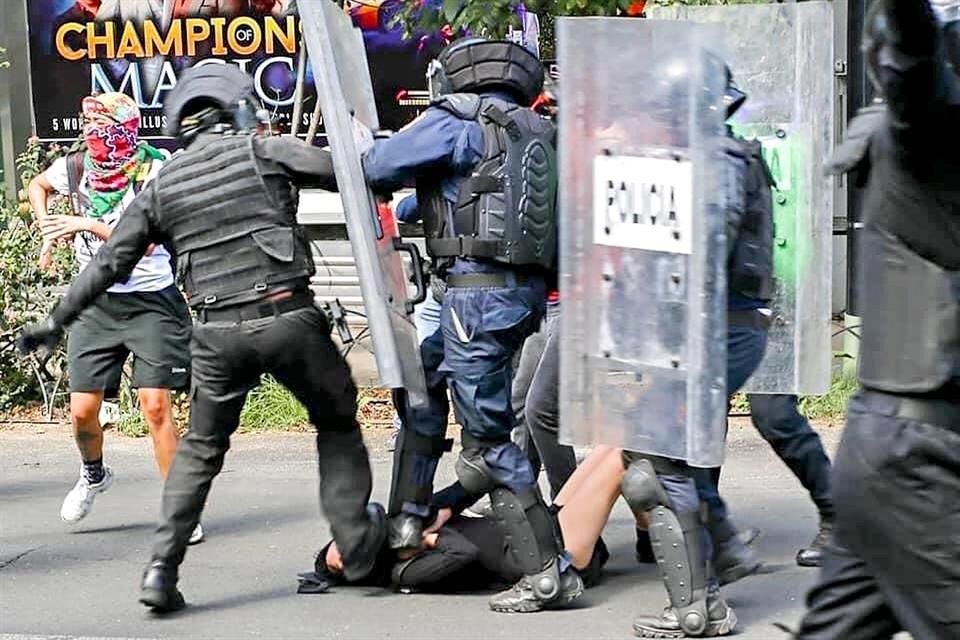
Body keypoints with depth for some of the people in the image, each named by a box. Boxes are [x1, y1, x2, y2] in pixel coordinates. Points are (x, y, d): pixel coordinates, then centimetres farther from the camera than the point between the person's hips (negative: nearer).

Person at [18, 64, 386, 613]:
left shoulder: (161, 187, 13)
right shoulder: (264, 151, 3)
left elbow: (109, 264, 14)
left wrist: (56, 322, 23)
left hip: (219, 333, 3)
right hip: (289, 318, -3)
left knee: (202, 448, 17)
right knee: (337, 423, 18)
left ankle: (163, 569, 8)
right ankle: (357, 541, 15)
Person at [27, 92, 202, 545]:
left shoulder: (155, 172, -14)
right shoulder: (76, 167, -1)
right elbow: (36, 186, 22)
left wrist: (88, 225, -24)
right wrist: (48, 232, 9)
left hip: (150, 302, -4)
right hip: (96, 303, 4)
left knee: (155, 405, -11)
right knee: (82, 410, 2)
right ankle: (93, 474, 35)